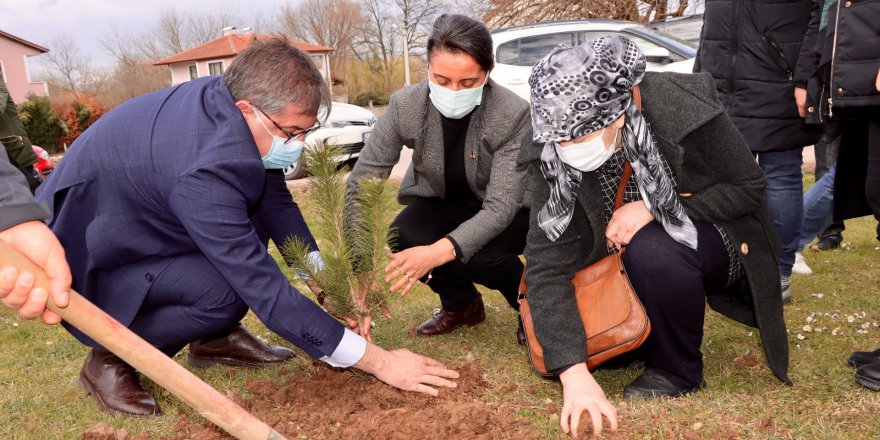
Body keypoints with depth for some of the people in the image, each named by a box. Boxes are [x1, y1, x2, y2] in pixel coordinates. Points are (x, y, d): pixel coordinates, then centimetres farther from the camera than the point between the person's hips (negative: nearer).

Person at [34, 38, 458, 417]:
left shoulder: (229, 97, -15)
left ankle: (215, 336, 8)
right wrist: (379, 362, -31)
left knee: (260, 204, -4)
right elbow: (268, 293, -36)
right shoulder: (201, 173, -39)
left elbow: (278, 202, -6)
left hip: (141, 216, 8)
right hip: (86, 258, -8)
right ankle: (108, 360, -2)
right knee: (223, 293, -29)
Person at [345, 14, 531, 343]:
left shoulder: (513, 114, -30)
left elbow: (500, 207, -32)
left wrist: (438, 252, -48)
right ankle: (460, 304, 4)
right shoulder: (405, 106, -23)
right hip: (441, 202, 3)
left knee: (470, 254, -33)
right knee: (403, 239, -28)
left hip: (510, 212, -3)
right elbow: (362, 181, -20)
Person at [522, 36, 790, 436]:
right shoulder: (554, 154, -22)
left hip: (713, 238, -3)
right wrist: (574, 372, -37)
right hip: (626, 259, 3)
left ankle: (677, 370, -9)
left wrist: (654, 208, -31)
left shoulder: (682, 107, -30)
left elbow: (749, 187, -15)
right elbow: (546, 263, -27)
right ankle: (649, 339, 17)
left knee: (651, 250, -36)